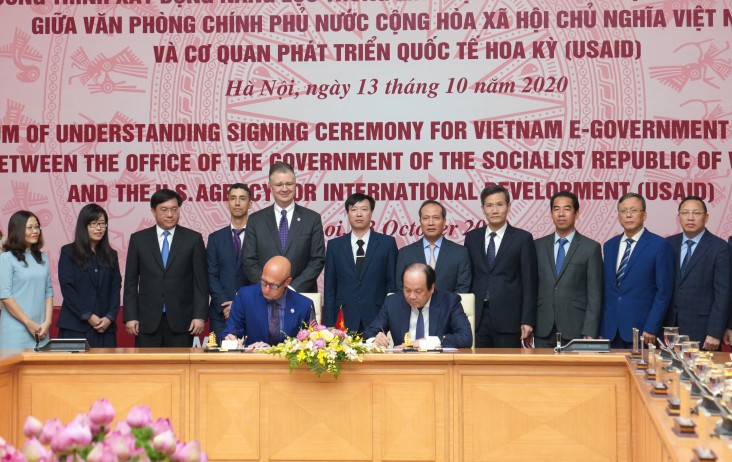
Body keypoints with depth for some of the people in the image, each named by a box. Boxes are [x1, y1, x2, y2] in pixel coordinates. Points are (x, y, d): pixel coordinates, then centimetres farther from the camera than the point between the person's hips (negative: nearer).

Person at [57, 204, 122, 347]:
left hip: (105, 327, 3)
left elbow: (116, 288, 9)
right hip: (76, 326, -3)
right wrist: (88, 316, -11)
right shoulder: (68, 252, 3)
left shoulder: (111, 255, 15)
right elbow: (67, 288, -4)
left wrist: (110, 317, -6)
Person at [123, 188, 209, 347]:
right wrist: (130, 316, 0)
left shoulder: (193, 239, 5)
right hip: (147, 321, 1)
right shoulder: (138, 239, 8)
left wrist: (200, 316, -4)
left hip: (181, 321, -1)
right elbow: (131, 282, 7)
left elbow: (201, 281, 3)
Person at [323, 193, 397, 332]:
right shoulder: (334, 245, 9)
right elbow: (329, 289, 8)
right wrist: (329, 325, 1)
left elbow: (392, 284, 5)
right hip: (344, 321, 1)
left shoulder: (388, 243, 5)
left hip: (378, 320, -1)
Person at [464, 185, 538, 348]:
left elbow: (529, 283, 0)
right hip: (477, 317, 3)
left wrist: (528, 321, -7)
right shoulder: (471, 238, 12)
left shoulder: (523, 238, 2)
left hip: (508, 319, -2)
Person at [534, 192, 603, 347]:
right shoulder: (538, 246, 10)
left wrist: (589, 333, -9)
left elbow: (594, 295, -2)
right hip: (543, 330, 3)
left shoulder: (591, 248, 2)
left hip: (575, 329, -2)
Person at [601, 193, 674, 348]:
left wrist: (651, 328, -13)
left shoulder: (660, 245, -4)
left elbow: (664, 290, -7)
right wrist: (602, 326, 7)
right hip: (611, 331, 4)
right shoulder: (609, 246, 13)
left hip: (641, 330, -4)